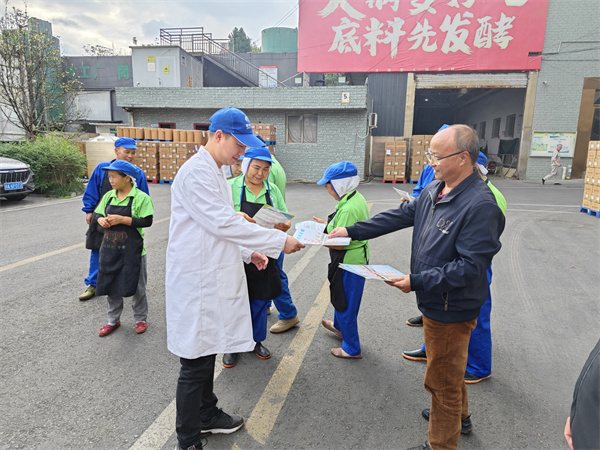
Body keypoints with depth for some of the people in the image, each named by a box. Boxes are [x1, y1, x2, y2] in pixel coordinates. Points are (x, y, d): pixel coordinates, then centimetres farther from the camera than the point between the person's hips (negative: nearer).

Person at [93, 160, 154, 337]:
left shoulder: (141, 198, -12)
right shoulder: (108, 196, 6)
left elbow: (147, 221, -18)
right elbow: (98, 214, 13)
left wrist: (122, 219, -24)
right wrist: (101, 220, -10)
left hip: (132, 251, -5)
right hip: (110, 249, 6)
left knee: (137, 286, 8)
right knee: (111, 284, 14)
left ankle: (141, 319, 26)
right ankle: (113, 320, 31)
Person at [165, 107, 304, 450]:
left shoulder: (214, 172, 14)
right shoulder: (196, 172, -19)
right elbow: (223, 223, -25)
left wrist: (248, 252, 10)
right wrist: (280, 241, -22)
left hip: (213, 278, 10)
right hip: (197, 283, -10)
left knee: (207, 355, 23)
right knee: (195, 365, 3)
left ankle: (208, 415, 41)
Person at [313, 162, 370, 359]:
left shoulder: (348, 209, -29)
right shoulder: (356, 198, 3)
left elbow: (341, 243, -28)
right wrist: (328, 224, 11)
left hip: (348, 262, -10)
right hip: (357, 258, 10)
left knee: (345, 304, 6)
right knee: (341, 297, 30)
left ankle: (352, 349, 24)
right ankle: (339, 326, 55)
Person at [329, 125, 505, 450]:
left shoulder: (480, 205, -27)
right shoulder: (434, 190, 1)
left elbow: (470, 266, -28)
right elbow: (400, 216, 7)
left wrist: (417, 281, -28)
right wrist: (352, 231, 4)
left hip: (452, 310, -9)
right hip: (434, 301, 9)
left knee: (442, 380, 10)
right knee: (448, 368, 30)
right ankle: (459, 414, 56)